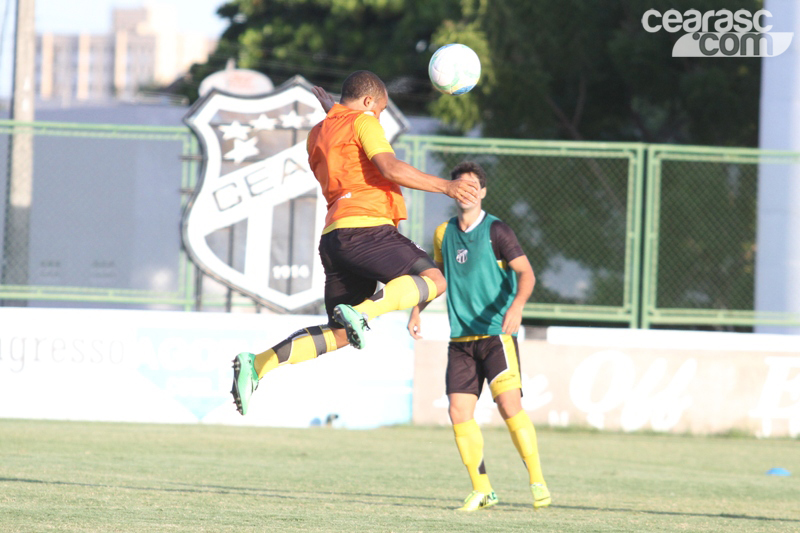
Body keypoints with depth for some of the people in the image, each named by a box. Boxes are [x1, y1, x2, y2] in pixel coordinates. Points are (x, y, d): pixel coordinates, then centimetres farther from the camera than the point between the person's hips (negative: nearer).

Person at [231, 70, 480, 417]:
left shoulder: (318, 133, 26)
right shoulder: (363, 122, 3)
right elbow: (390, 168, -12)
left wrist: (332, 112, 51)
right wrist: (445, 186, -13)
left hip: (334, 235, 8)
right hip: (364, 228, -8)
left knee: (340, 335, 9)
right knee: (433, 280, -13)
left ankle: (256, 365, -2)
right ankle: (361, 312, -31)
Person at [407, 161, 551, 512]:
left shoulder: (496, 231, -5)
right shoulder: (444, 234, 12)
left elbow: (526, 273, -14)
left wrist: (517, 306, -32)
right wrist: (416, 311, 17)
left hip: (496, 334, -5)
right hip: (460, 338, 5)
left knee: (509, 405, -17)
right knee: (459, 411, -4)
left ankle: (538, 482, -8)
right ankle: (481, 490, 6)